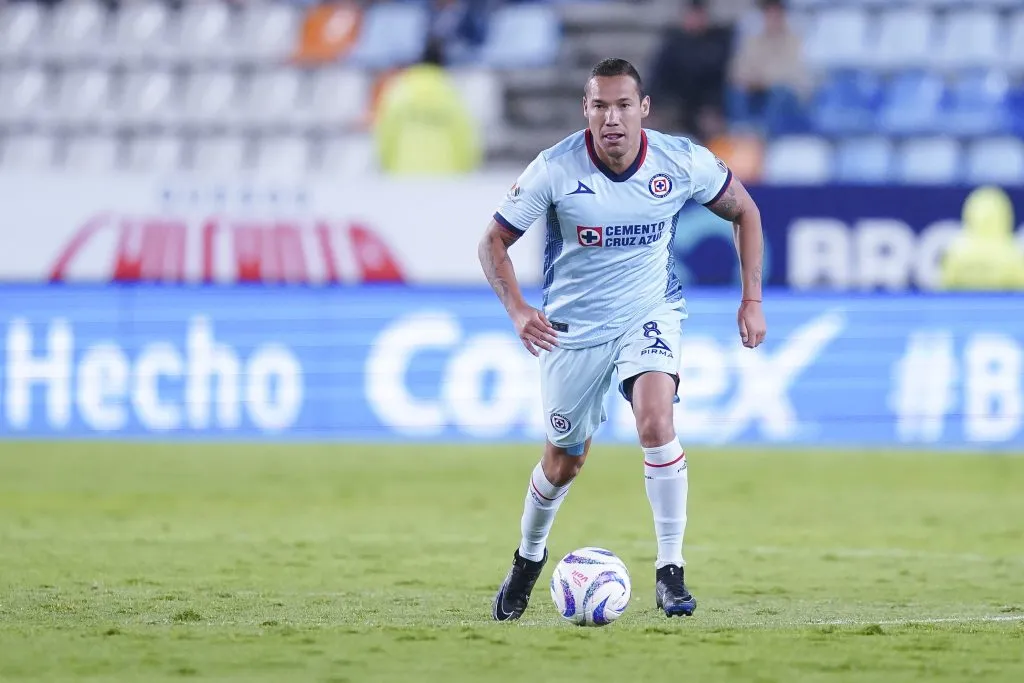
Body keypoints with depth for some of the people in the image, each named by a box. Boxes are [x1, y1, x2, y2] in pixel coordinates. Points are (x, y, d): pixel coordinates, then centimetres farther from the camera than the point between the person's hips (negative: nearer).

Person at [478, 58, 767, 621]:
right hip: (573, 326, 0)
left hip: (650, 315, 0)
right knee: (565, 461, 11)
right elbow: (493, 241, -10)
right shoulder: (554, 170, -19)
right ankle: (528, 559, 43)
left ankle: (670, 573, -17)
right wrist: (518, 310, -26)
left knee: (655, 422, -27)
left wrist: (751, 299, -1)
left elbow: (744, 211, 3)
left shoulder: (682, 163, -15)